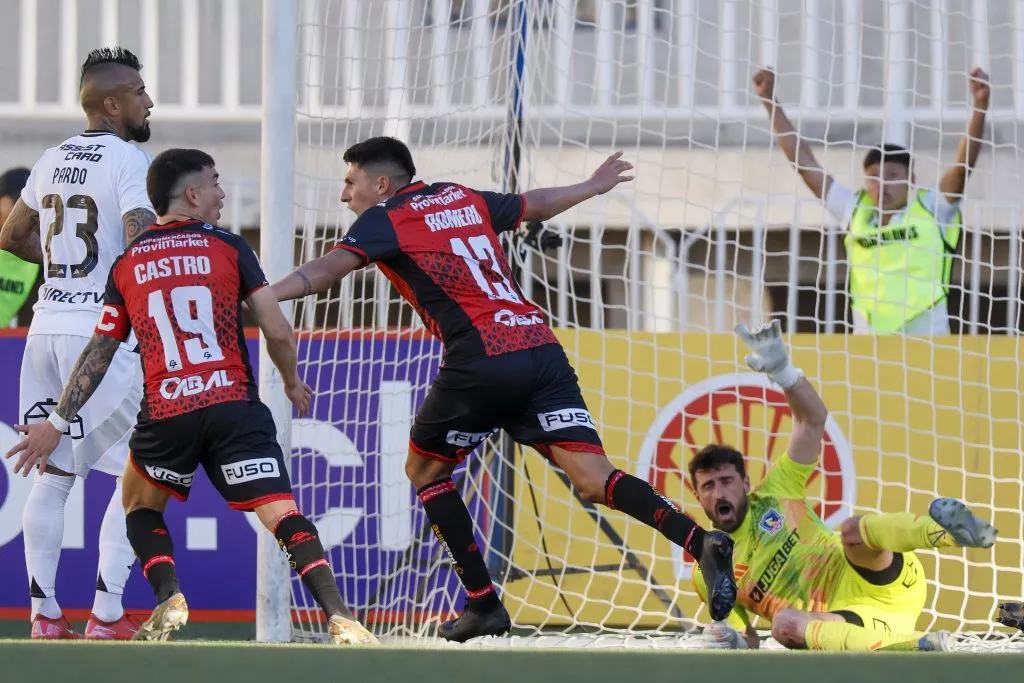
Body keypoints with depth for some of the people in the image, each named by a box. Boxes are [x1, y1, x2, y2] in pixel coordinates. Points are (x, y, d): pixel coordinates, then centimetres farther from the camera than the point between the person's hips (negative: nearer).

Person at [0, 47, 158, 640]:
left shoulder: (53, 160, 12)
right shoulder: (129, 160, -11)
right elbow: (142, 244, -24)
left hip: (48, 325, 7)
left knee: (52, 473, 11)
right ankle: (107, 614, -4)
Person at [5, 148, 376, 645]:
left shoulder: (126, 264, 12)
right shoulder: (227, 247, 6)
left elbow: (98, 354, 14)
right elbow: (277, 331, 2)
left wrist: (57, 423, 22)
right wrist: (293, 382, 22)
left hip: (165, 415, 2)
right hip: (234, 406, -2)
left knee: (140, 506, 26)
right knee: (283, 515, -6)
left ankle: (169, 599, 3)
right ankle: (339, 619, -22)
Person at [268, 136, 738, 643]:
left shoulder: (384, 220, 6)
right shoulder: (463, 198, 24)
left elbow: (328, 270, -10)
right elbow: (536, 204, 39)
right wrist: (594, 186, 56)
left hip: (482, 359, -6)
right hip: (542, 348, 6)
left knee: (424, 470, 17)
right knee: (593, 479, -3)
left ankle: (483, 603, 10)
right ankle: (701, 541, -25)